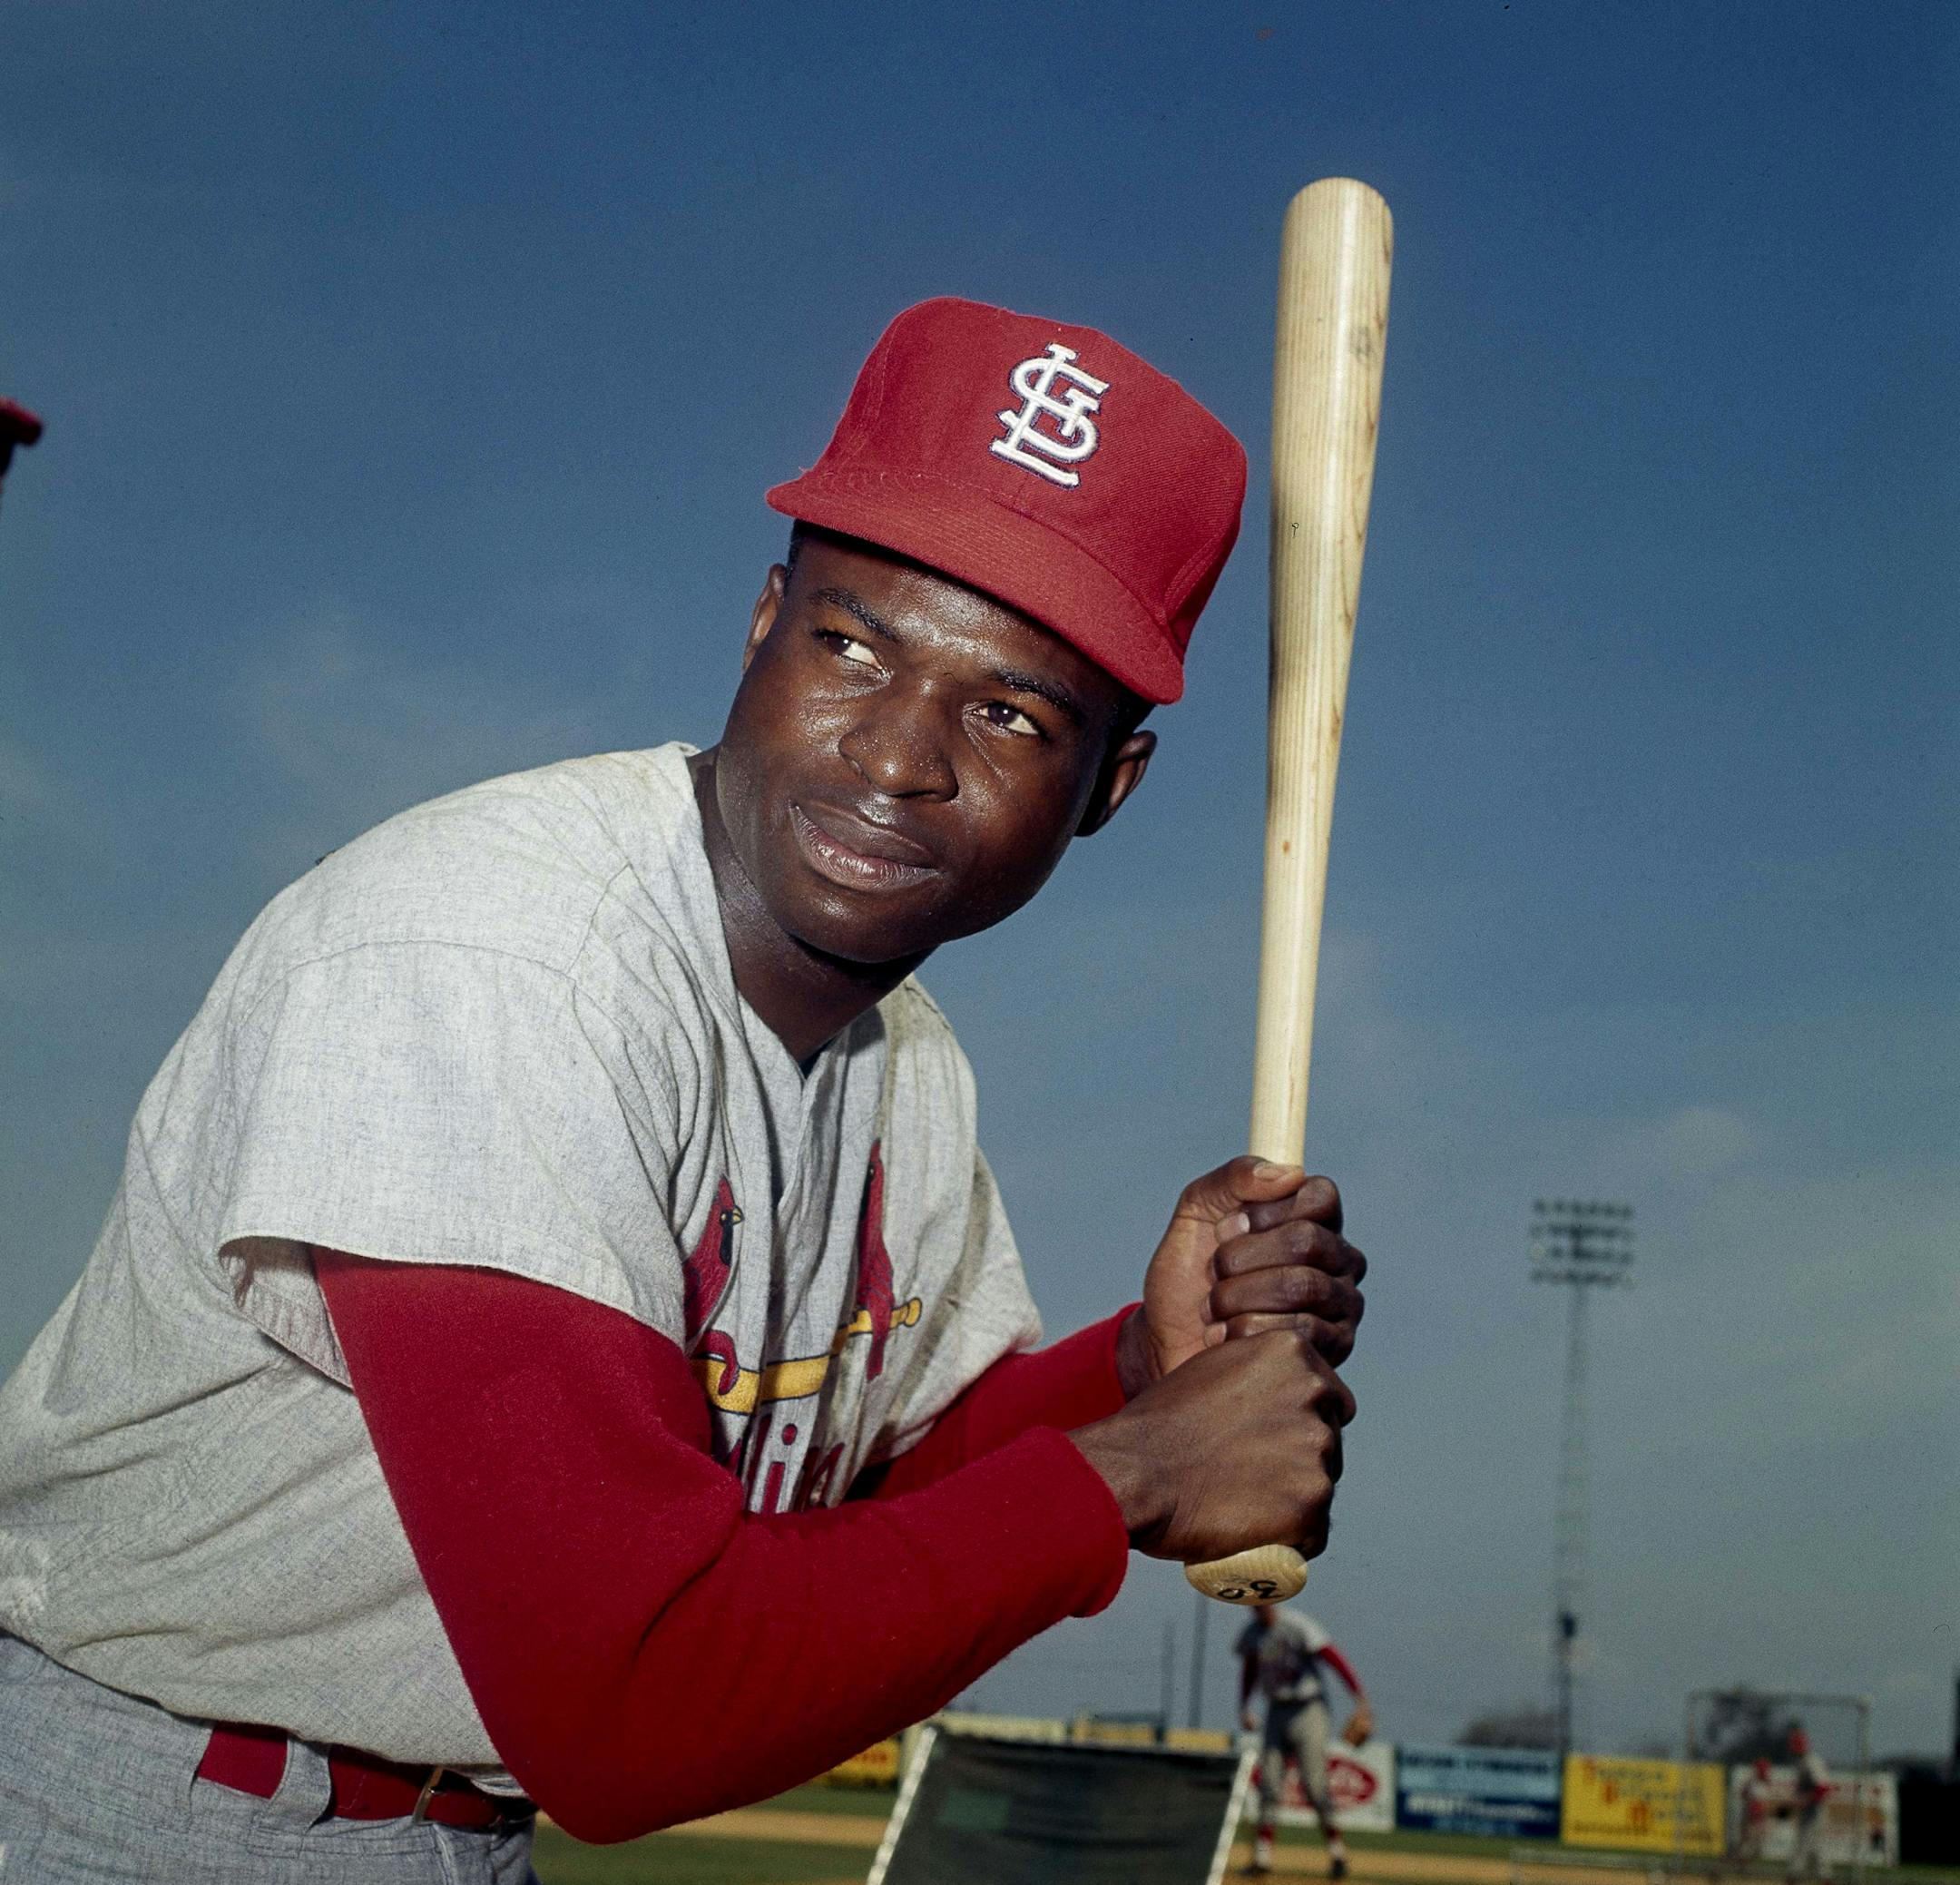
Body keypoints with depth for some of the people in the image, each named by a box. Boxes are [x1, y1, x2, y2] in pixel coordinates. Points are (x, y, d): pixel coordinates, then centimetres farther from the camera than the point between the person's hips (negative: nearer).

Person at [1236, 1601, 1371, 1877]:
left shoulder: (1297, 1625, -17)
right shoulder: (1251, 1634, 4)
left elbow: (1336, 1659, -22)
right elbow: (1249, 1670, 22)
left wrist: (1360, 1699, -29)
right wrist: (1243, 1708, 10)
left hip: (1308, 1708, -6)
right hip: (1277, 1711, 6)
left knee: (1313, 1783, -11)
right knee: (1269, 1782, 0)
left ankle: (1337, 1851, 5)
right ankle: (1262, 1856, 1)